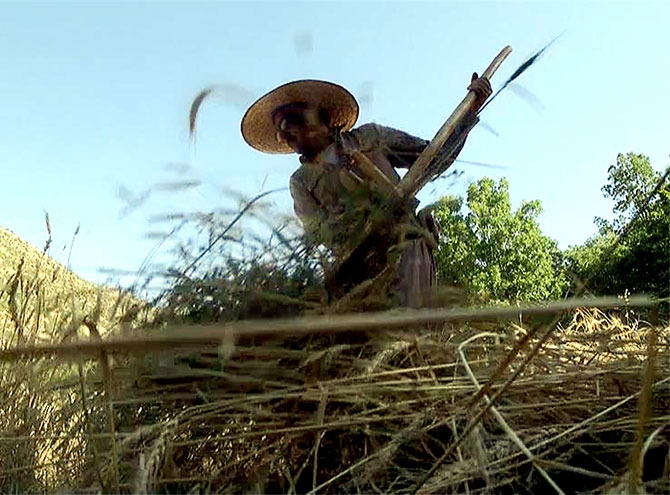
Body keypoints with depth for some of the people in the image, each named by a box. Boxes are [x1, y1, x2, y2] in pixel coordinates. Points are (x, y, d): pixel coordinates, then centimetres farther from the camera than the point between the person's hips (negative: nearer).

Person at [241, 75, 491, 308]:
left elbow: (437, 156, 23)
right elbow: (318, 231, 1)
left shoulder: (369, 137, 19)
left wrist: (470, 109, 17)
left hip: (403, 245, -1)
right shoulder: (301, 181, 18)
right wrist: (372, 215, -15)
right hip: (356, 267, 2)